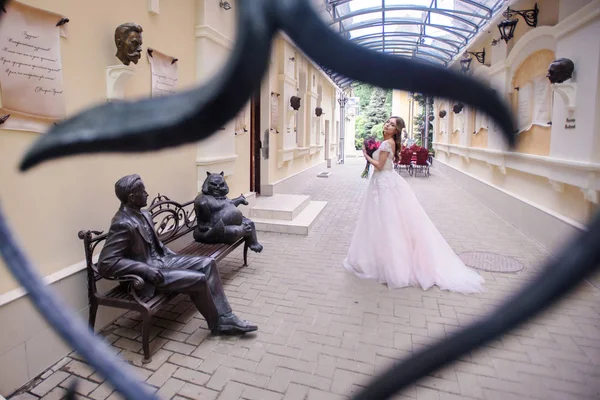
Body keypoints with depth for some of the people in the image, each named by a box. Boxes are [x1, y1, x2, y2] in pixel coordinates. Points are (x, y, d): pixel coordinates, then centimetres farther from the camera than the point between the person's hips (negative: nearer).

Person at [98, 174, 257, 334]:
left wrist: (175, 257, 6)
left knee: (207, 263, -4)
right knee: (199, 279, -20)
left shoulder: (143, 214, 7)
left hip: (161, 260, 9)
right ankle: (217, 323, 5)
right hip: (149, 271, -9)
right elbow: (105, 263, -26)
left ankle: (225, 318, -3)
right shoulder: (122, 224, -21)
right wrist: (145, 269, -30)